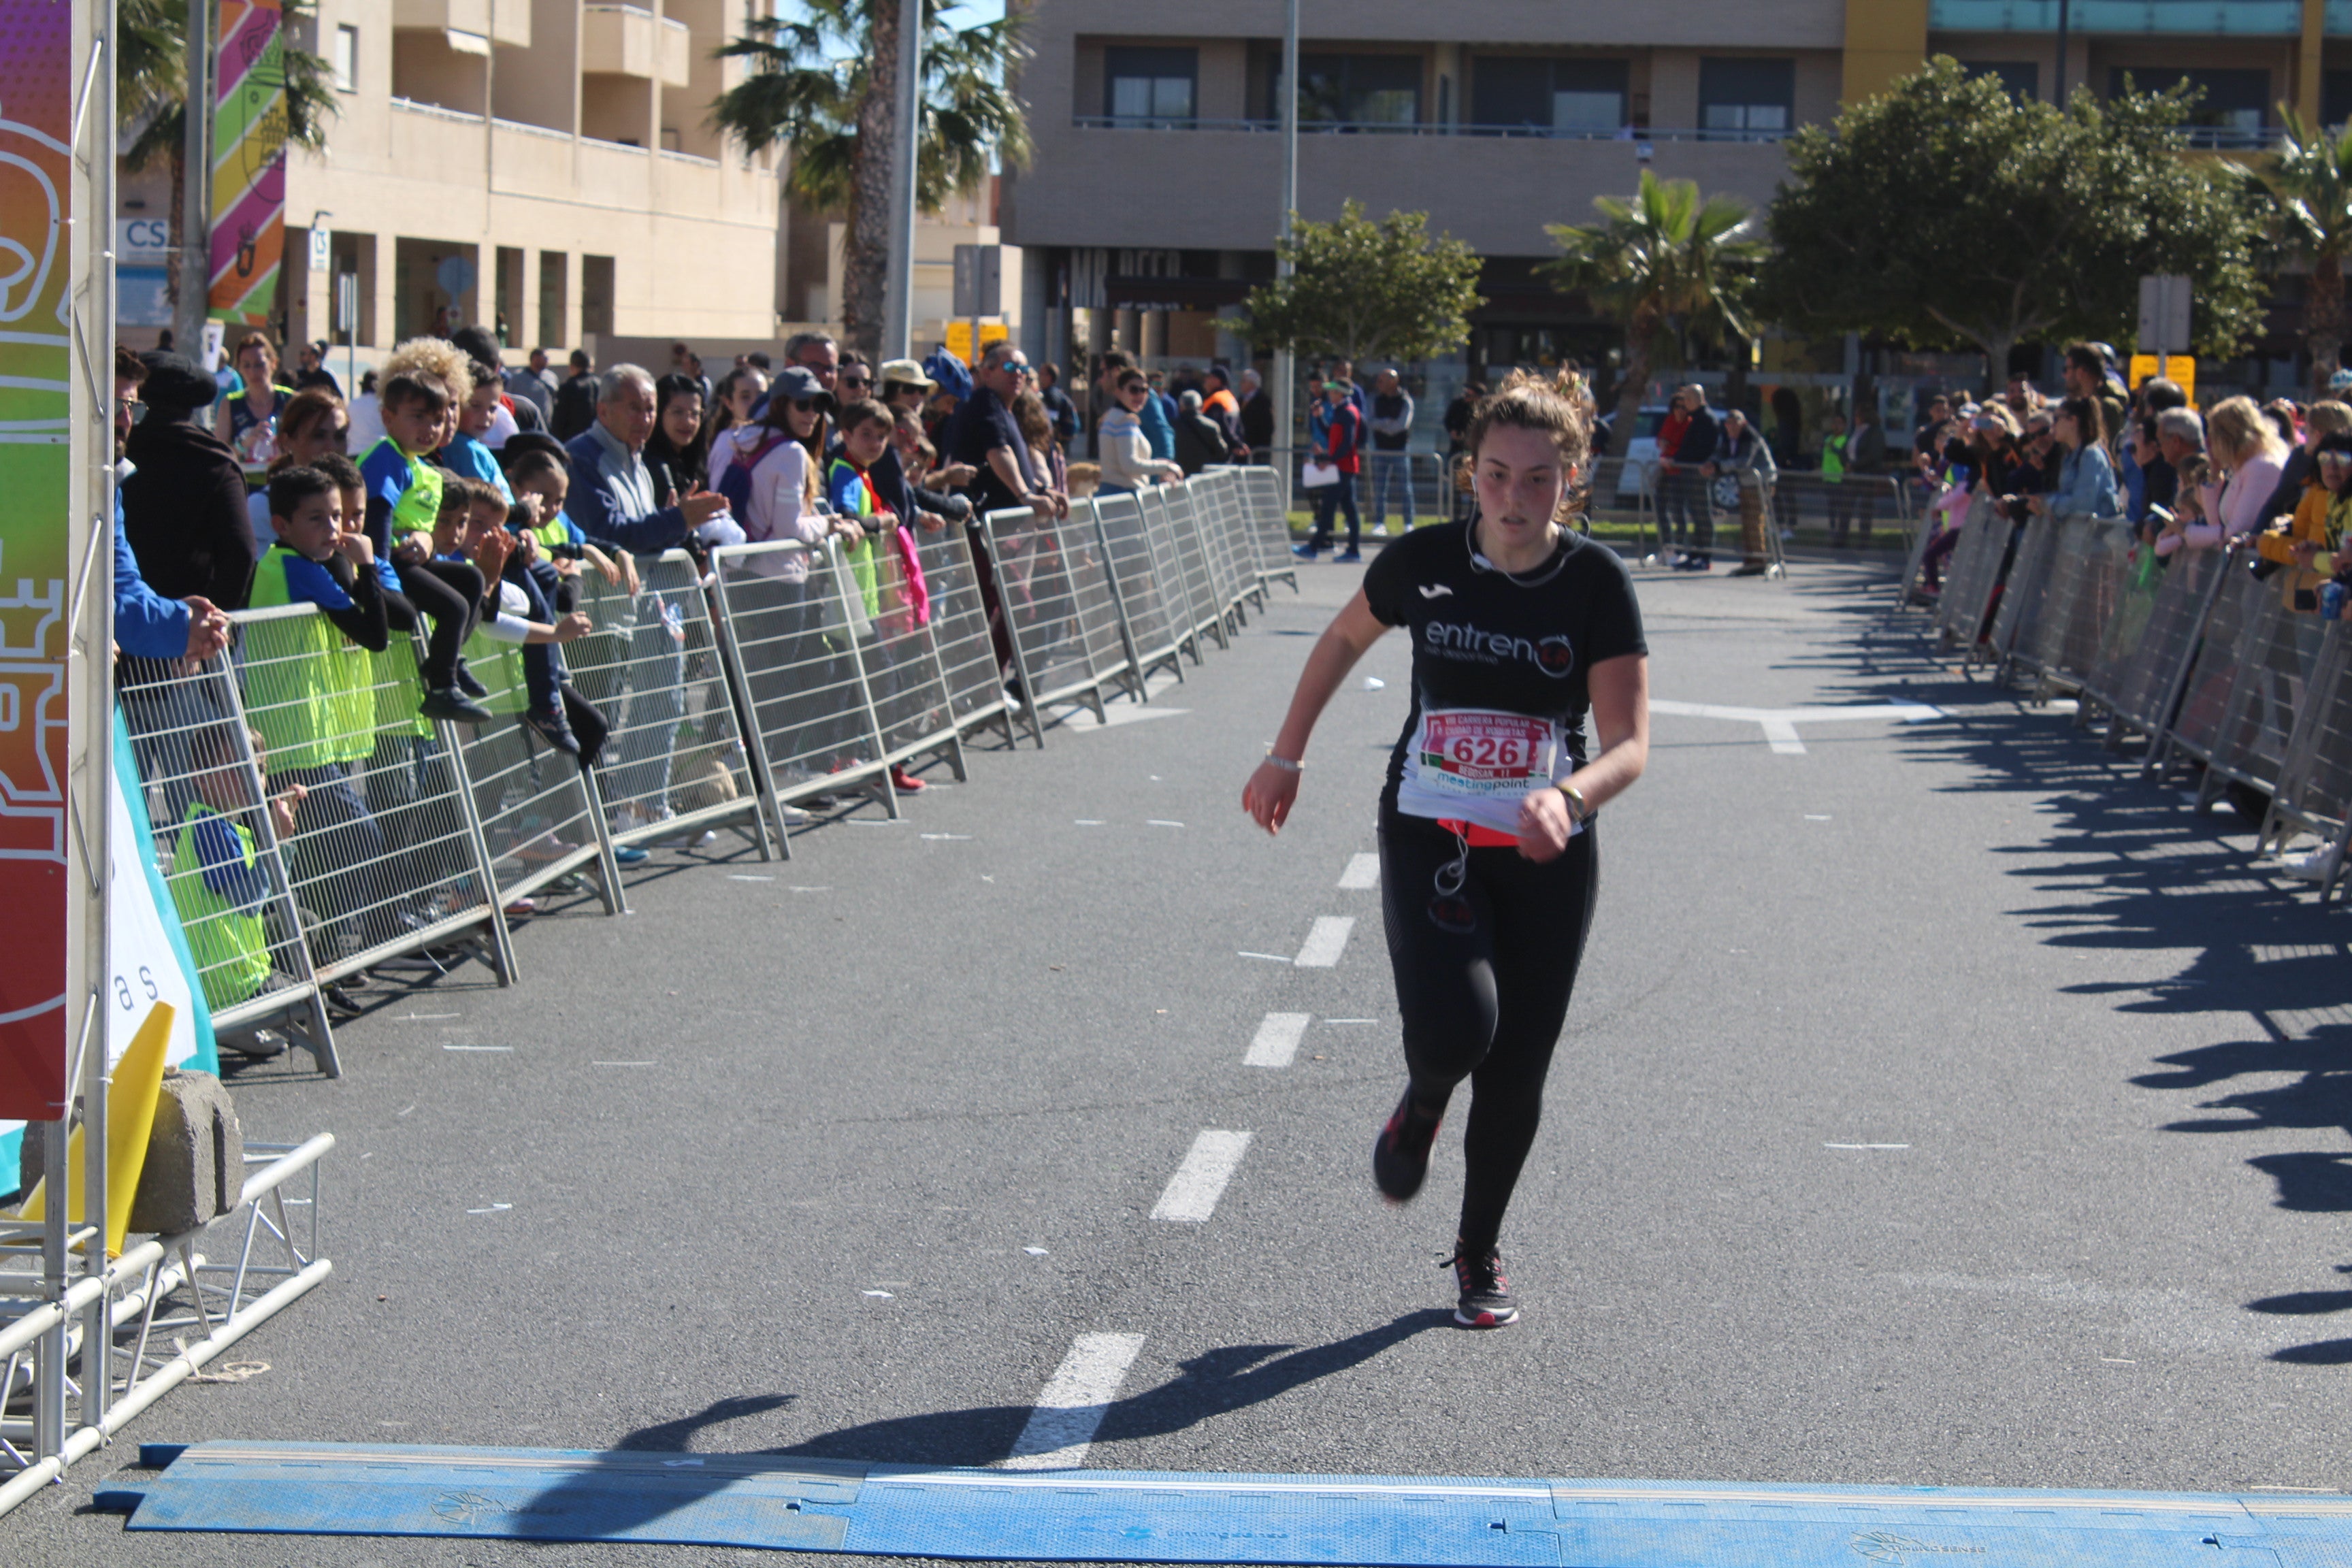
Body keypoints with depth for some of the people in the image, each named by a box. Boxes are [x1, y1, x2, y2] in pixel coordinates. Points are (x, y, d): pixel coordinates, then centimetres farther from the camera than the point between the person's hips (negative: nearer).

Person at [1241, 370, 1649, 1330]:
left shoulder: (1597, 583, -11)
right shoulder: (1423, 563, -7)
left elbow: (1630, 745, -15)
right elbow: (1344, 640, 14)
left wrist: (1568, 795, -35)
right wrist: (1286, 755, 16)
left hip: (1547, 855, 0)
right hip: (1429, 836, 0)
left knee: (1516, 1073, 5)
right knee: (1453, 1028, -24)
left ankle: (1479, 1252, 31)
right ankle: (1420, 1108, 14)